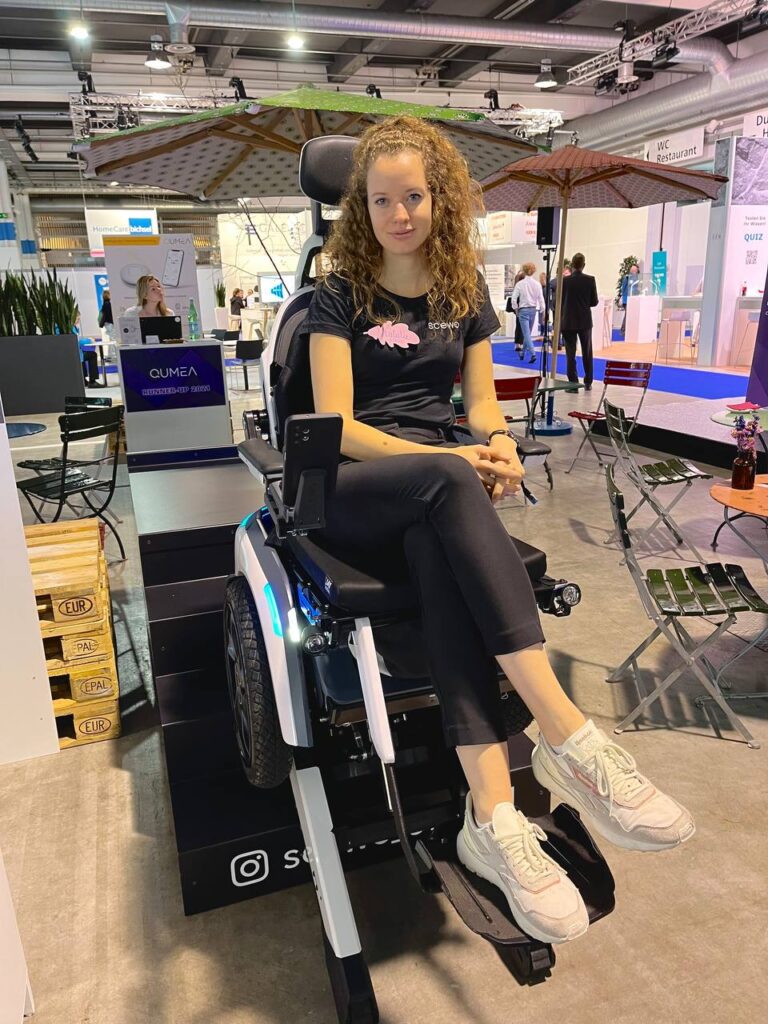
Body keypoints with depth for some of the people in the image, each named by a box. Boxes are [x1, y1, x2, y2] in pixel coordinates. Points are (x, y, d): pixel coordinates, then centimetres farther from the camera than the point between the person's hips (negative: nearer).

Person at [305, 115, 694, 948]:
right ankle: (567, 737, -39)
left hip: (435, 489, 3)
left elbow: (481, 400, 15)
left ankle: (491, 815, -41)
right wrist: (447, 459, -20)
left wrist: (497, 443, -11)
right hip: (352, 493, -2)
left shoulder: (466, 293, 15)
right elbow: (336, 426, -6)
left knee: (439, 550, -36)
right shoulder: (340, 294, 4)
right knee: (449, 485, -38)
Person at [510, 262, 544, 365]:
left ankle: (532, 354, -21)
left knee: (526, 333, -7)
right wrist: (542, 311, 10)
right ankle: (523, 352, 32)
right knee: (527, 332, 19)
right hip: (533, 309, 4)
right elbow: (541, 299, 0)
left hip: (523, 310, -4)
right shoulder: (537, 284, -2)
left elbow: (514, 298, -12)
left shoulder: (520, 284, -9)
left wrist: (516, 308, 4)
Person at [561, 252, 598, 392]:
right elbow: (594, 302, -1)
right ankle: (588, 383, 21)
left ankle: (573, 383, 1)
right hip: (585, 321, 2)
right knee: (587, 353, 15)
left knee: (570, 354, 3)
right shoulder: (590, 280, -5)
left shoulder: (564, 281, -9)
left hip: (568, 322, -2)